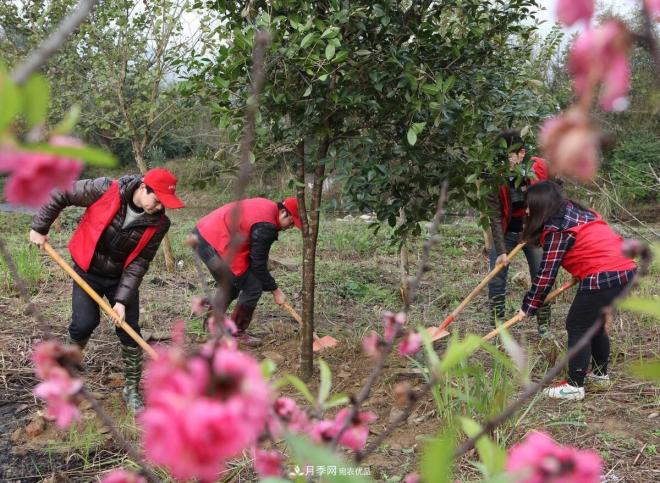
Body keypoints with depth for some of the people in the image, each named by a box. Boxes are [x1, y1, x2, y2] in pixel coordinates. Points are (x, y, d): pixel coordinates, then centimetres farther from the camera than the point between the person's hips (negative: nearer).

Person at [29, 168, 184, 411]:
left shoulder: (159, 223, -19)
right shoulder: (106, 190, -26)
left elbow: (139, 263, -14)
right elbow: (59, 194, -14)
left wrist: (123, 299, -19)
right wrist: (39, 228, -8)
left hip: (122, 277, 2)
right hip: (87, 271, -2)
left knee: (130, 331, -2)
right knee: (84, 323, -11)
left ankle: (132, 389, 14)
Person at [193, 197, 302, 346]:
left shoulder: (267, 206, 10)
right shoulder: (266, 226, -19)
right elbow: (258, 265, -14)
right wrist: (275, 290, -3)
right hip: (215, 245, -11)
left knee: (230, 286, 27)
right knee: (253, 287, -3)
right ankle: (237, 333, 9)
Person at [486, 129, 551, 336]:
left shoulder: (539, 167, -16)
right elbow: (495, 216, -18)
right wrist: (501, 250, -23)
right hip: (506, 232, -1)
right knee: (496, 278, -4)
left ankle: (544, 326, 13)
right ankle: (496, 328, 6)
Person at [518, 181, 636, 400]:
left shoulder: (557, 230, -10)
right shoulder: (574, 212, 17)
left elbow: (546, 273, -9)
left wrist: (529, 306, -1)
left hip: (603, 277, -10)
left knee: (577, 326, 0)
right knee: (595, 323, 23)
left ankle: (574, 386, 2)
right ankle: (600, 373, 36)